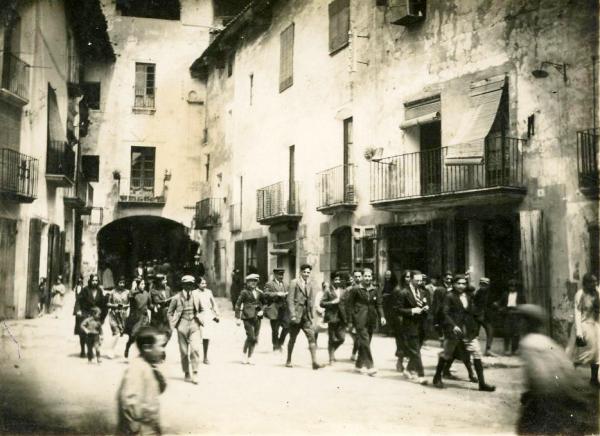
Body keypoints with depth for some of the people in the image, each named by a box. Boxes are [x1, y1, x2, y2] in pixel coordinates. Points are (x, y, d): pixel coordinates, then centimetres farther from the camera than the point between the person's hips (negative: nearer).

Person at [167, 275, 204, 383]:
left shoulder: (196, 296, 3)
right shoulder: (177, 298, -2)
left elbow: (201, 309, 18)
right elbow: (170, 312, 9)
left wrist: (200, 320, 6)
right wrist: (173, 324, 2)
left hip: (194, 326, 1)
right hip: (182, 326, 0)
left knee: (195, 349, -14)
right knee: (184, 352, 5)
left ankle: (195, 373, -9)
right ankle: (187, 373, 20)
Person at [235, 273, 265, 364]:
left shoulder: (259, 292, 10)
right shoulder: (244, 292, -2)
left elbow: (265, 302, 23)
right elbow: (238, 305, -2)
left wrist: (262, 310, 6)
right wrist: (238, 318, -5)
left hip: (257, 317, 5)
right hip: (248, 317, -5)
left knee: (255, 338, 4)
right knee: (251, 337, -14)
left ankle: (249, 357, 14)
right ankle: (245, 355, 6)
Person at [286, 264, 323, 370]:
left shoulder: (310, 284, 12)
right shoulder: (294, 283, -5)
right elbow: (290, 300, -10)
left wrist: (311, 315, 12)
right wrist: (293, 315, -17)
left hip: (306, 315, 4)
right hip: (296, 314, -4)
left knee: (311, 337, -8)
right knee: (292, 338, 7)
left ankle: (314, 362, -11)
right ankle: (288, 360, 23)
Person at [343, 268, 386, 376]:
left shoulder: (376, 290, 10)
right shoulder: (355, 289, -2)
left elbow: (379, 305, 10)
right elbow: (350, 305, -1)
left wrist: (381, 316, -7)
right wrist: (350, 321, -3)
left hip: (371, 320, 5)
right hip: (360, 319, -5)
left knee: (365, 343, 10)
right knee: (365, 342, -12)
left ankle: (359, 365, 23)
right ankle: (369, 366, -13)